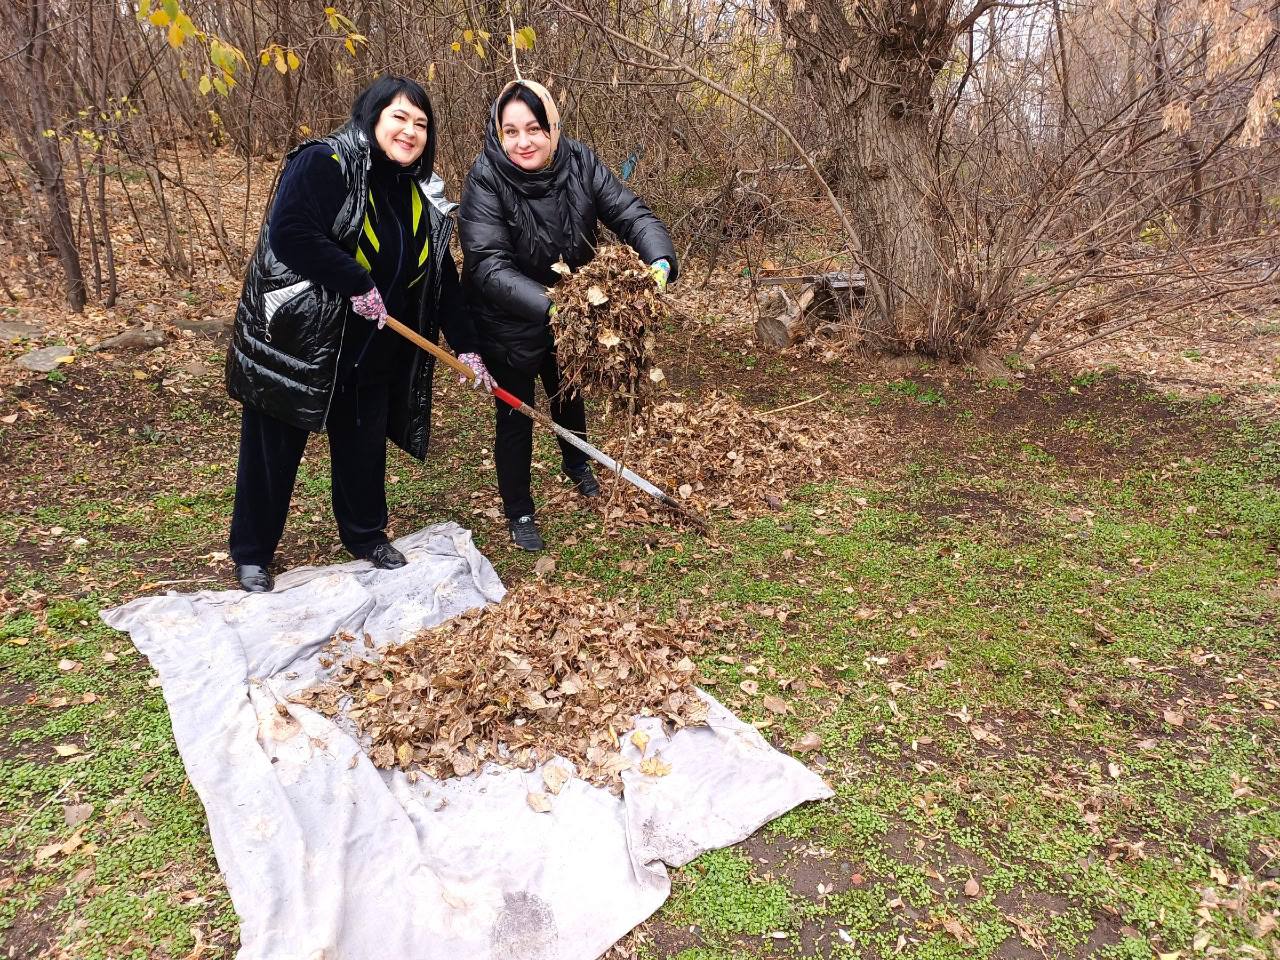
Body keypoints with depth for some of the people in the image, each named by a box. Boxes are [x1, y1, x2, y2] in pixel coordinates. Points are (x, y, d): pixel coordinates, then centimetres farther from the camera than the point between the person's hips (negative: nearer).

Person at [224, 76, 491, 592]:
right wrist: (359, 285, -24)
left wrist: (465, 345, 6)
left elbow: (442, 278, 10)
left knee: (364, 447, 17)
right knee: (274, 450, 7)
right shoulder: (323, 164, -15)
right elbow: (289, 234, -27)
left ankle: (366, 535, 39)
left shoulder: (424, 196, 6)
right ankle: (252, 554, 25)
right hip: (293, 341, -6)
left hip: (371, 353, 6)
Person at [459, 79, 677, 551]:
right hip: (508, 323, -4)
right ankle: (519, 512, 31)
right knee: (516, 414, 8)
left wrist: (660, 264, -41)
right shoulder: (486, 178, -27)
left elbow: (632, 215, -20)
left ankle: (577, 463, 57)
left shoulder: (579, 163, -17)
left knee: (568, 395, 26)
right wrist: (550, 306, -48)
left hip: (570, 312, 4)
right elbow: (488, 266, -35)